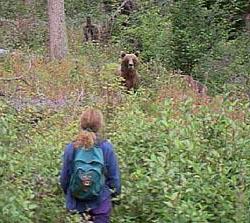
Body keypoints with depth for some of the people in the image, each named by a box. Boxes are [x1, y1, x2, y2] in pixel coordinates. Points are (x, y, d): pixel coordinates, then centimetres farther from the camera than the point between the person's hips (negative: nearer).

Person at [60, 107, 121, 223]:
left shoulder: (70, 148, -10)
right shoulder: (107, 148, -14)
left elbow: (64, 177, -1)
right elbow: (114, 176, -7)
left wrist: (67, 193, 18)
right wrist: (115, 191, 12)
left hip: (76, 203, 2)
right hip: (101, 202, -2)